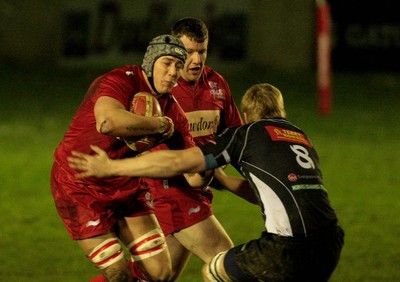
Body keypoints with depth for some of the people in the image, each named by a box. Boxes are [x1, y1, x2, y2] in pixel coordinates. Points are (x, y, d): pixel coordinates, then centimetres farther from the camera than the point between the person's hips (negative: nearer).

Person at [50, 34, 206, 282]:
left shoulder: (172, 110, -1)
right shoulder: (120, 81, -22)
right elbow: (108, 122, -46)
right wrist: (161, 125, -32)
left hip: (126, 188, 7)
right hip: (80, 187, -7)